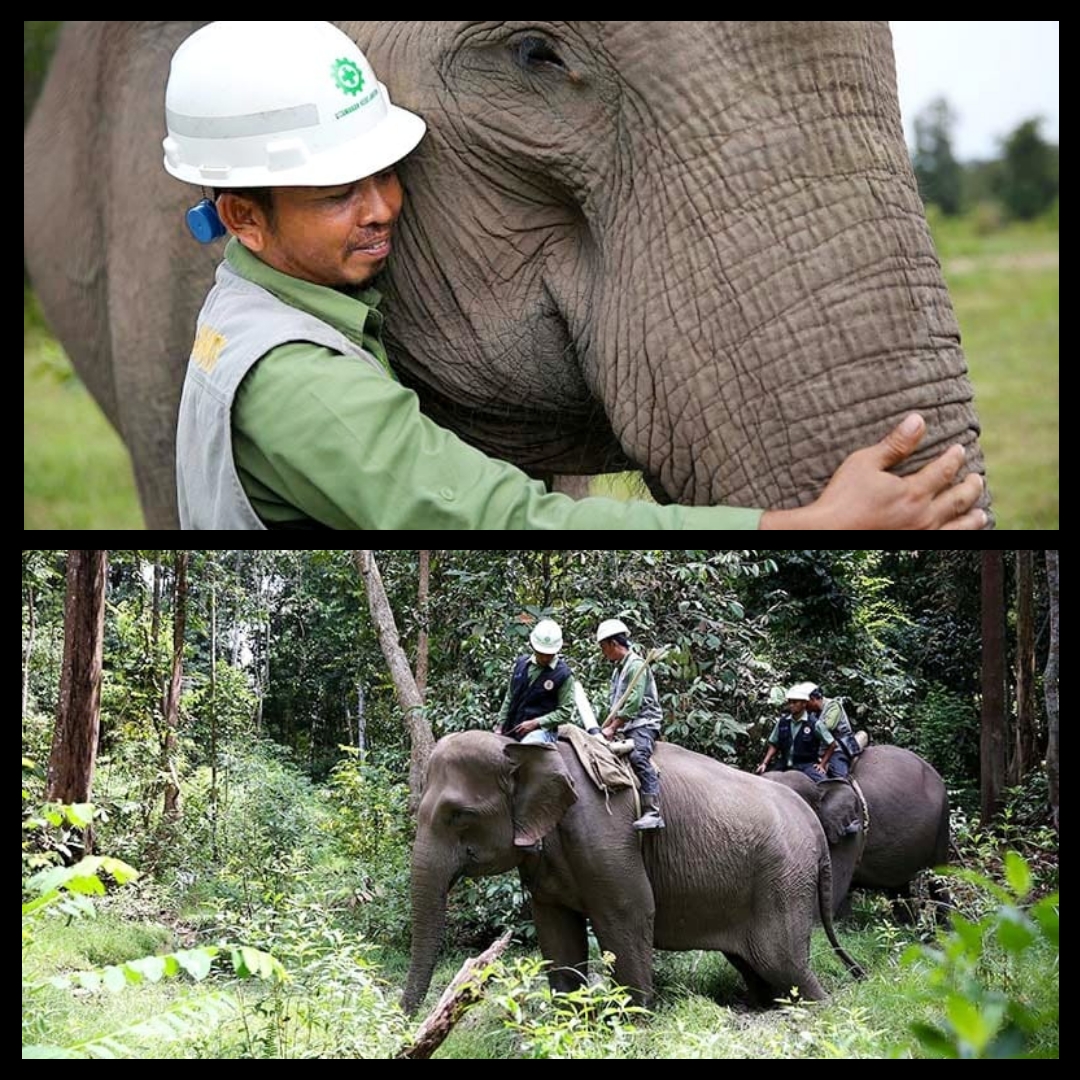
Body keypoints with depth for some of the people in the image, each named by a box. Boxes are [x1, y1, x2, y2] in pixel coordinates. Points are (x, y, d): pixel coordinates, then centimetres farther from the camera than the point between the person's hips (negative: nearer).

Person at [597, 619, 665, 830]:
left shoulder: (636, 665, -8)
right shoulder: (619, 669, 22)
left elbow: (632, 704, -17)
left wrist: (612, 728, -17)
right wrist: (602, 729, 15)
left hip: (643, 723, -10)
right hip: (626, 726, 10)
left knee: (639, 756, -30)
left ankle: (652, 813, -40)